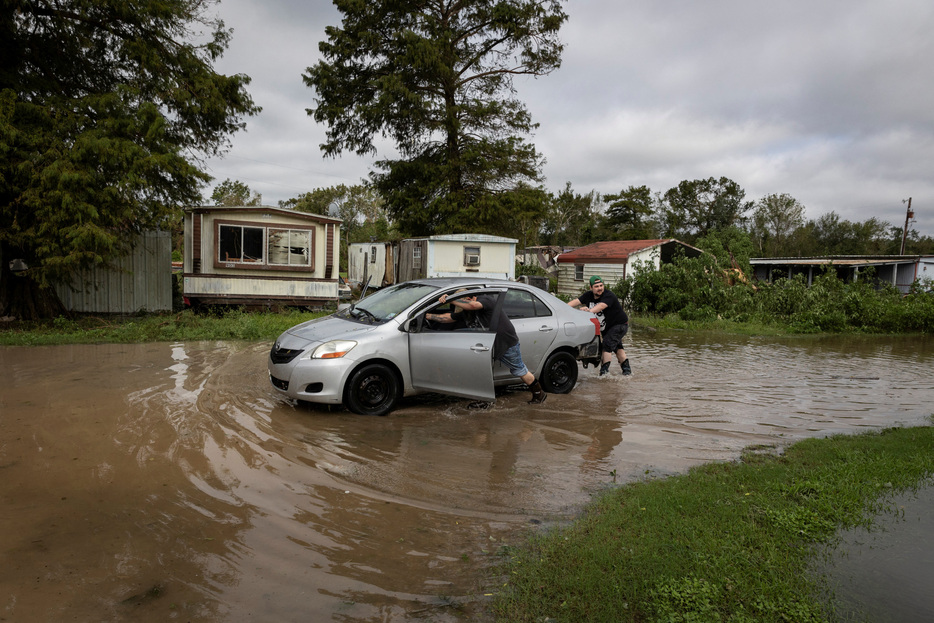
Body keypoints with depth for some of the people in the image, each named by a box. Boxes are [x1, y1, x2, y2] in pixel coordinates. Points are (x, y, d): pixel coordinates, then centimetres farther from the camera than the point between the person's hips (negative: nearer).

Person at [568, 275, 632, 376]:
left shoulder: (609, 296, -26)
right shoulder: (588, 295, -5)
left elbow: (601, 305, -45)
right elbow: (576, 301, -14)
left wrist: (590, 310, -62)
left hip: (620, 324, -9)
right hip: (606, 327, 9)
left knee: (607, 343, -21)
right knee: (616, 346, 18)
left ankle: (604, 370, -21)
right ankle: (626, 367, 30)